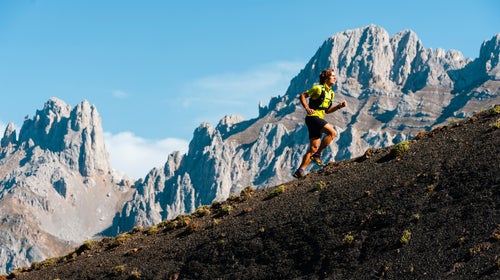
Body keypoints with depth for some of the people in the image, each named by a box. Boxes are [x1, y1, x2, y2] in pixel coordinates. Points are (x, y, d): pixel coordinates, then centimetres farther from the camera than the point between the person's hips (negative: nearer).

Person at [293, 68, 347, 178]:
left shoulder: (331, 93, 17)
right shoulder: (318, 88, -8)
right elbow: (302, 96, -5)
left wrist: (339, 106, 10)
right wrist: (307, 108, -17)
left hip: (319, 119, 9)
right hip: (313, 117, -9)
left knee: (313, 148, 4)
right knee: (332, 132, -21)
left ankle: (300, 171, 5)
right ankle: (317, 155, -13)